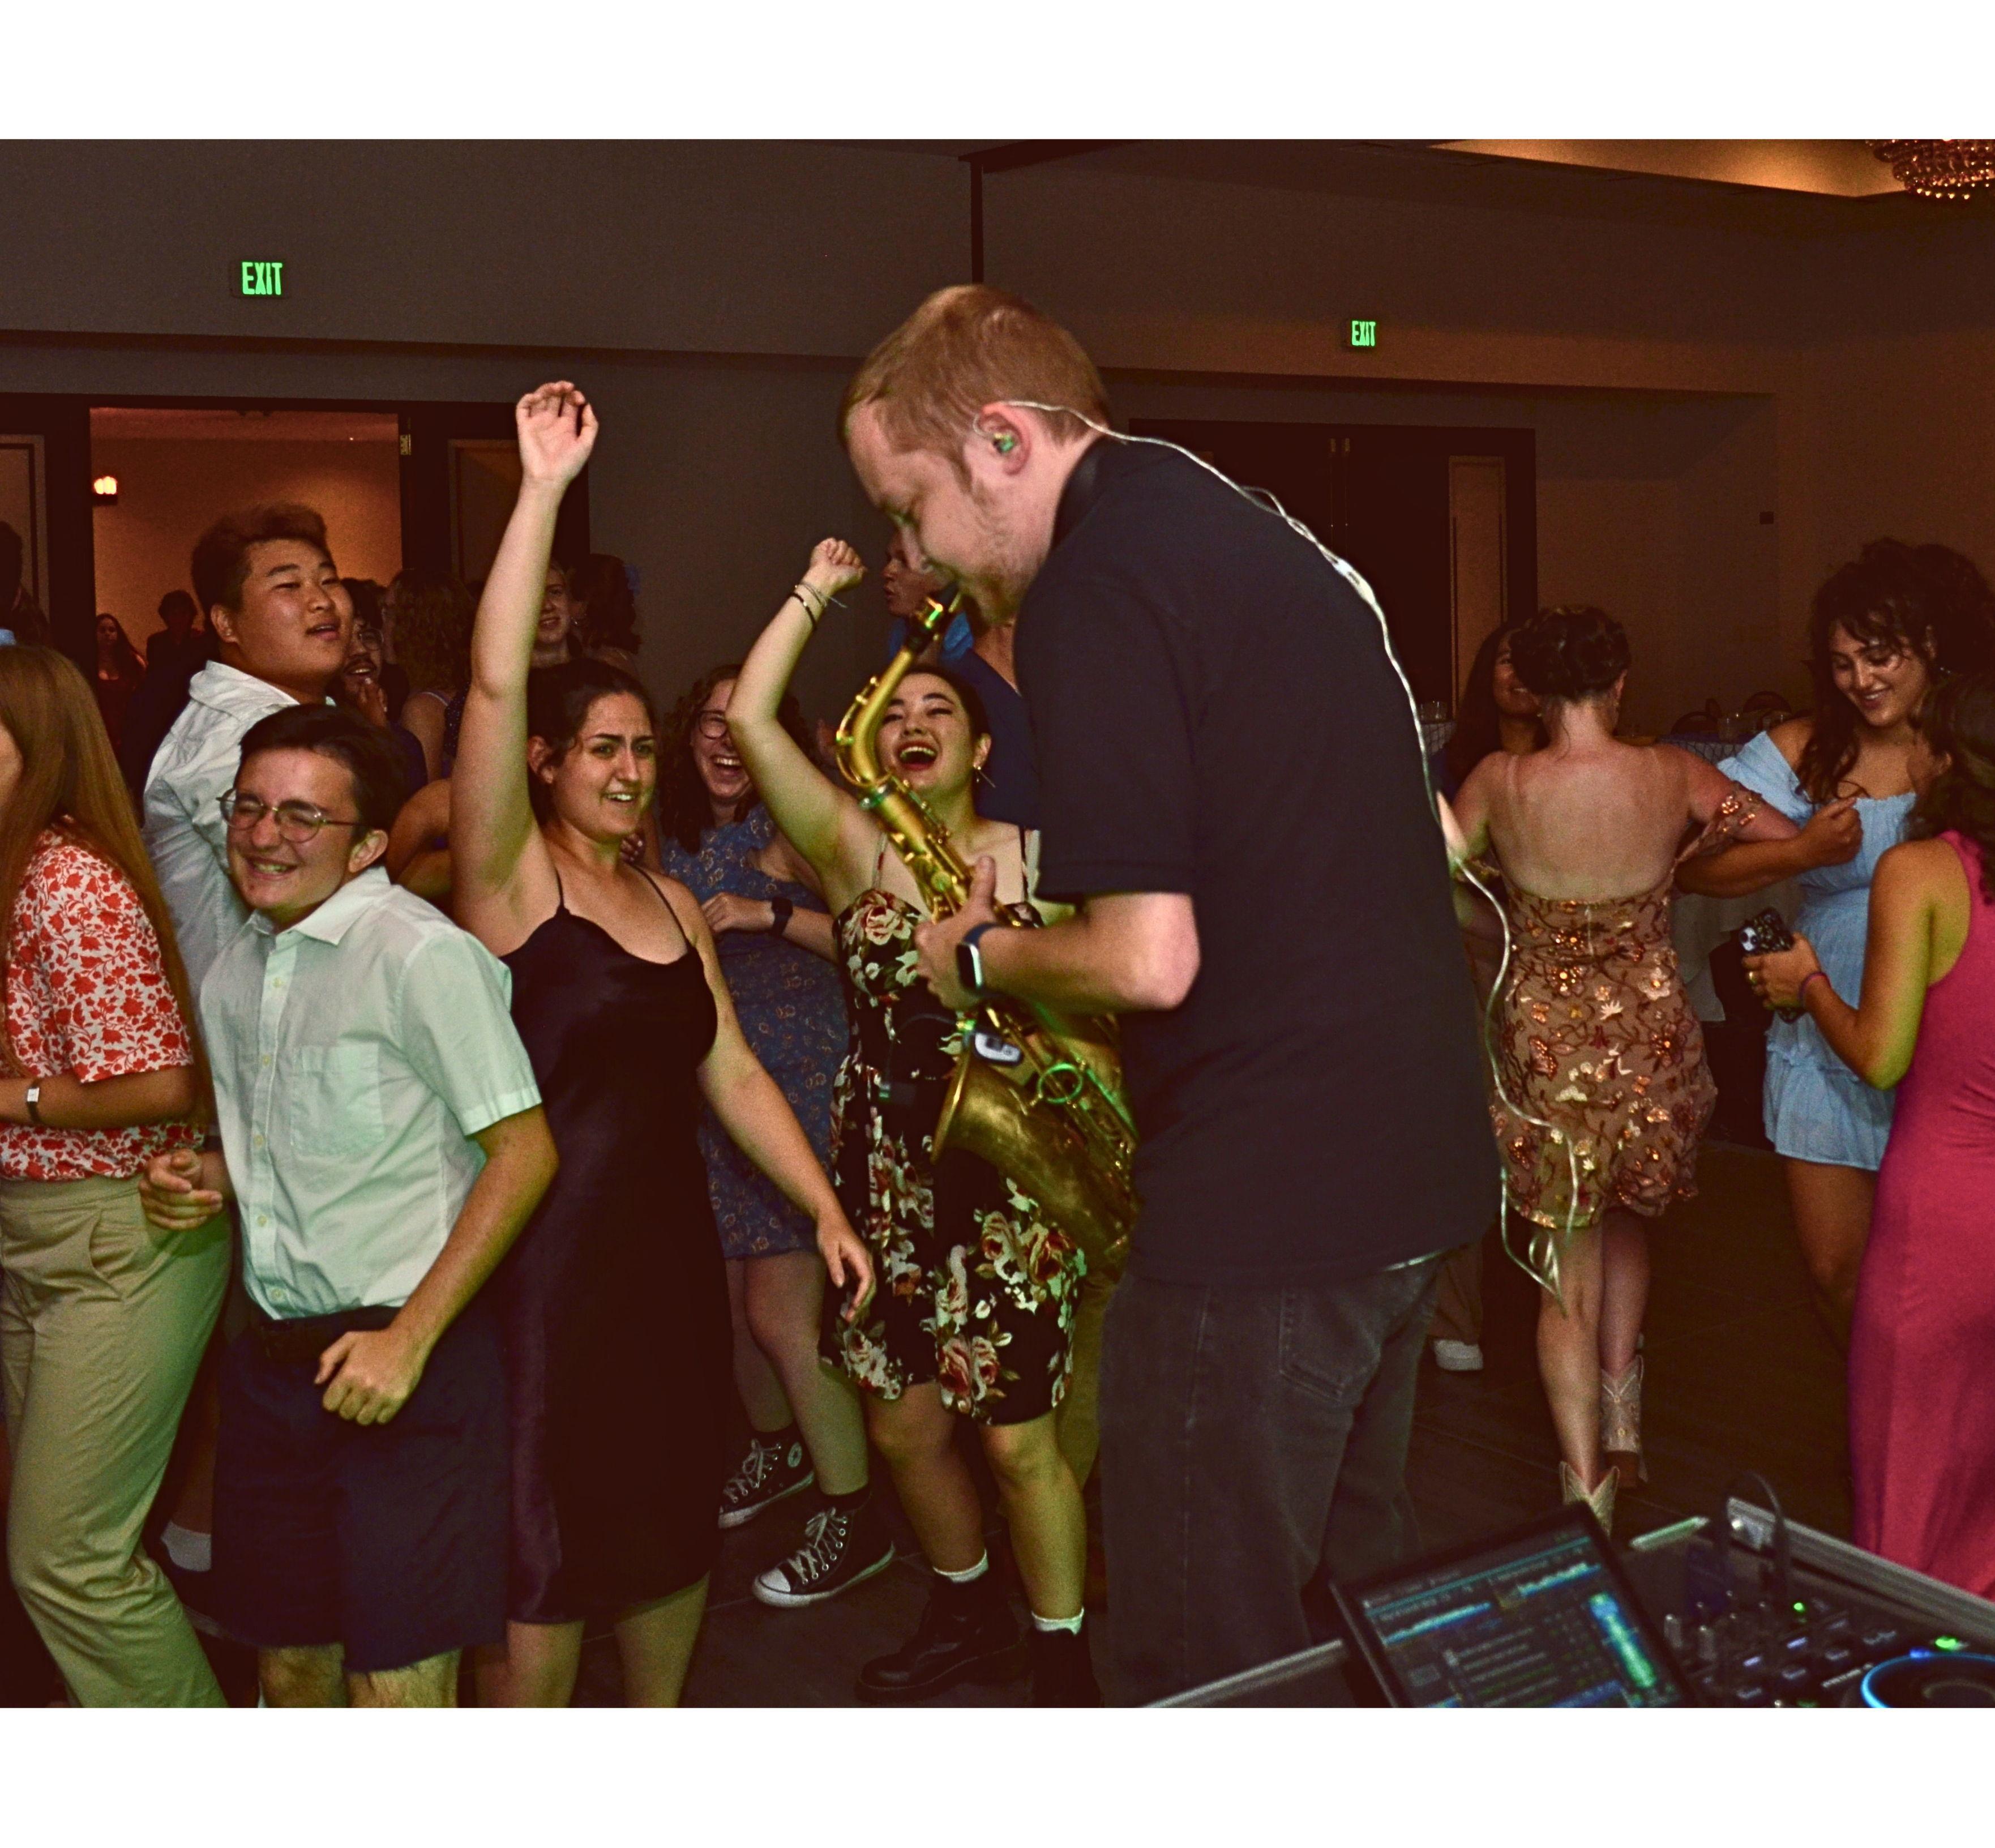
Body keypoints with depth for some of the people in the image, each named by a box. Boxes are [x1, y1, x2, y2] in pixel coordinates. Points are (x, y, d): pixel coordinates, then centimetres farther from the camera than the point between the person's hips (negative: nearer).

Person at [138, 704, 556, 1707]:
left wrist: (410, 1339, -18)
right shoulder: (233, 972, 11)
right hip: (274, 1357, 7)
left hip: (413, 1360, -7)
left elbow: (523, 1151, -16)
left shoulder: (418, 954, -14)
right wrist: (207, 1174, 2)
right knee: (292, 1667, 15)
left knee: (396, 1684, -4)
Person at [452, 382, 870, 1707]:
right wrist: (544, 489, -23)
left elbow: (732, 1072, 13)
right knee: (542, 1549, 0)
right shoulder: (512, 879, -6)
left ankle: (659, 1727, 36)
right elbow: (495, 684, -20)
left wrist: (828, 1208, 6)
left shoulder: (674, 901, 13)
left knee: (674, 1520, 16)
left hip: (669, 1245, 6)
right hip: (544, 1256, -6)